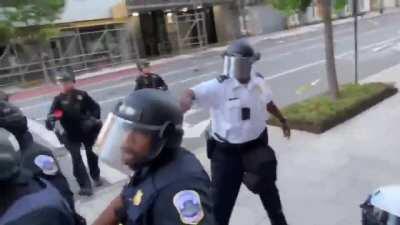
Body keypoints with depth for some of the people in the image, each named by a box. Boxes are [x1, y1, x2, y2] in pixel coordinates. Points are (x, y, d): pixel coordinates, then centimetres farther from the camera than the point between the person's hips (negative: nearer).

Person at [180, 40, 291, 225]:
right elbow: (192, 93, -35)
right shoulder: (218, 87, -20)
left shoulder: (258, 82, -2)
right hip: (227, 152, -5)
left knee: (268, 189, 27)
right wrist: (186, 99, -60)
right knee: (221, 201, 3)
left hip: (256, 147, 5)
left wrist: (283, 120, 32)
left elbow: (269, 103, 17)